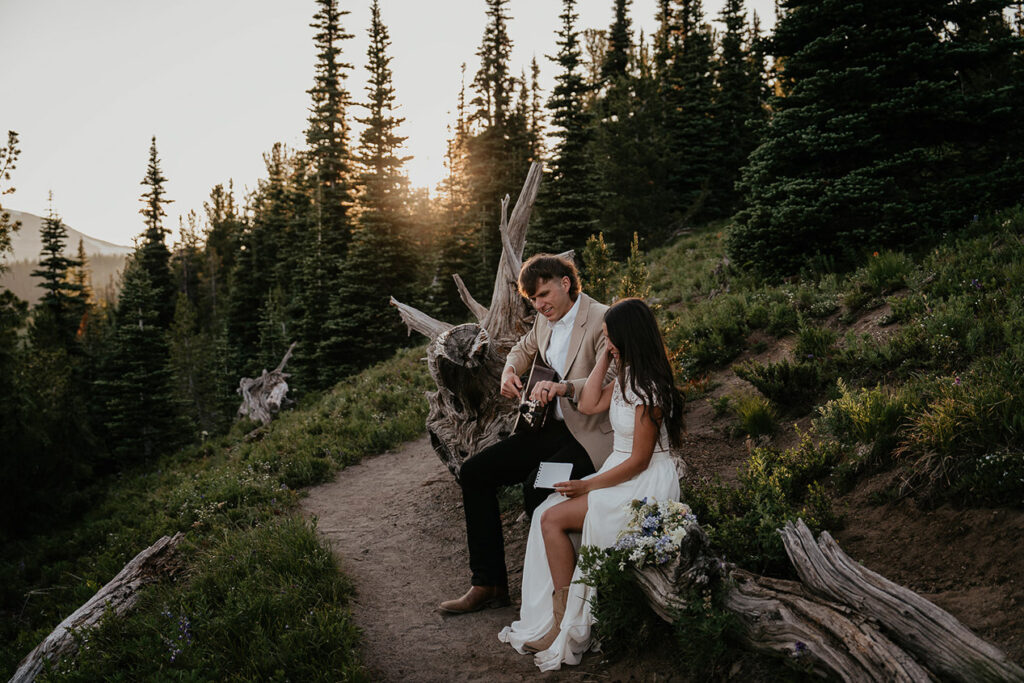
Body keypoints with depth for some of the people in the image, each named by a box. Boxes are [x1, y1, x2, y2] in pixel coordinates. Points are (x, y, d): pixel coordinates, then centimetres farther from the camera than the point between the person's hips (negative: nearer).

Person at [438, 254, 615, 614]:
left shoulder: (602, 321, -16)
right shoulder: (546, 319, 8)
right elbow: (525, 347, 30)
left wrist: (566, 387, -39)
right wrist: (510, 370, 8)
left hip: (590, 436, -9)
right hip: (551, 426, 9)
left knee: (536, 490, -32)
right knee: (473, 473, 0)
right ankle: (488, 583, 8)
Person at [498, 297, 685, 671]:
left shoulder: (647, 389, -20)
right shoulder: (626, 377, 10)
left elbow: (639, 461, -19)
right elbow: (588, 404, 12)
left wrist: (588, 486, -13)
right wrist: (605, 358, 6)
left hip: (645, 484, -9)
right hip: (622, 473, 9)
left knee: (553, 518, -15)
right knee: (545, 513, -6)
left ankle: (566, 624, -4)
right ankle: (553, 618, -5)